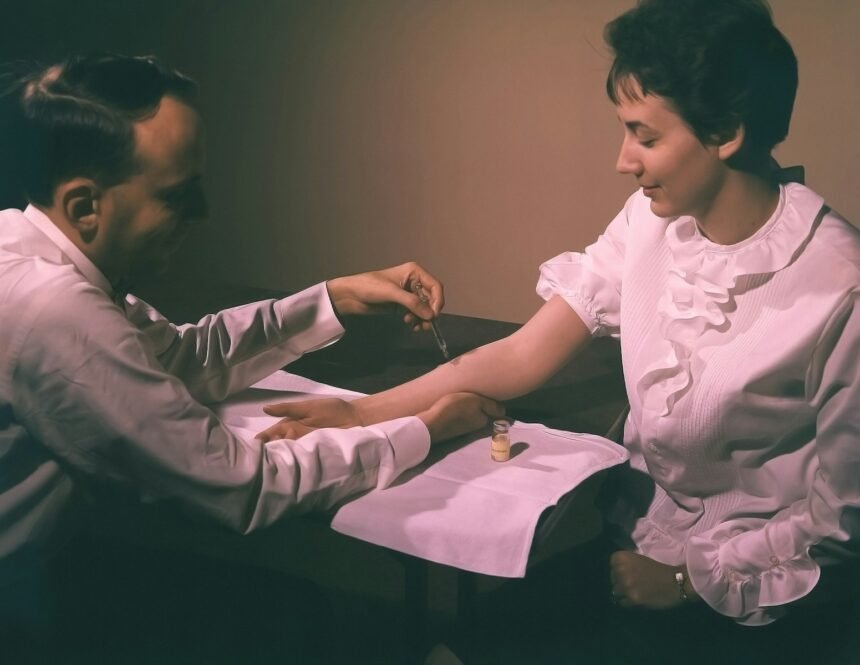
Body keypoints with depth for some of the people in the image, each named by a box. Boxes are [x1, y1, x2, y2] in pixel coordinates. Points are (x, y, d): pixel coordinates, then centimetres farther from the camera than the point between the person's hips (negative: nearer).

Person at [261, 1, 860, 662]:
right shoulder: (650, 221, -6)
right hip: (638, 532, 5)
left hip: (757, 589, -5)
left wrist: (689, 580, -12)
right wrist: (361, 413, -10)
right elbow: (521, 358, -4)